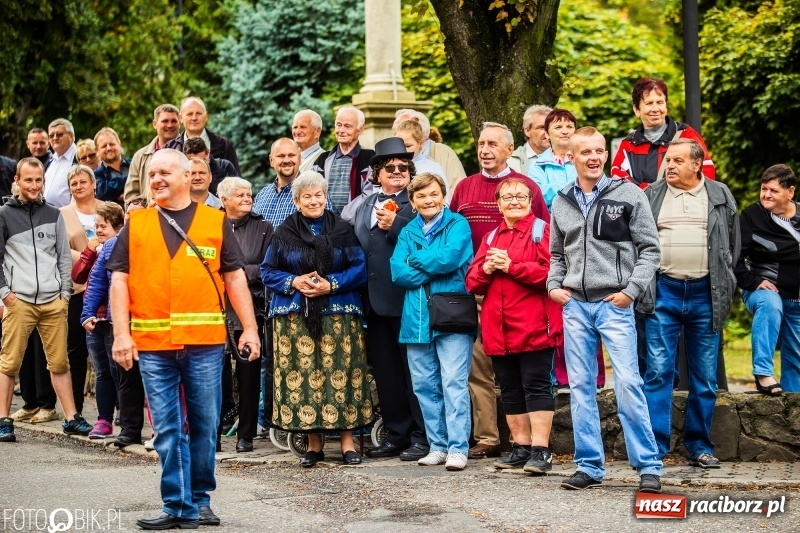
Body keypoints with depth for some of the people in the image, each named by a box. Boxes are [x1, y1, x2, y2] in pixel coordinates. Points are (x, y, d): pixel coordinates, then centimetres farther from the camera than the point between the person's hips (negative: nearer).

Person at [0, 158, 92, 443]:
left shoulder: (53, 215, 13)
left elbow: (64, 256, 15)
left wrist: (65, 291, 6)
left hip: (53, 301, 3)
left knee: (59, 362, 5)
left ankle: (71, 418, 9)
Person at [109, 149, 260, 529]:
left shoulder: (215, 222, 8)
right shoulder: (136, 224, 10)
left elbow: (234, 277, 7)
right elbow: (119, 279, 5)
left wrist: (249, 327, -1)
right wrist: (121, 334, -5)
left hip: (204, 342, 0)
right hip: (152, 344, 0)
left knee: (205, 426, 6)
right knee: (168, 430, 2)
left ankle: (200, 498, 20)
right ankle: (179, 507, 6)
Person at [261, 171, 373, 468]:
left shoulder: (343, 230, 7)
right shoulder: (284, 233, 8)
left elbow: (360, 269, 2)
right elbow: (268, 271, 8)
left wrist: (331, 285, -12)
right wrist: (294, 282, -9)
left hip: (338, 316, -1)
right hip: (295, 318, 1)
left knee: (340, 374, -5)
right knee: (302, 376, -2)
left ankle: (347, 440, 2)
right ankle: (313, 443, 6)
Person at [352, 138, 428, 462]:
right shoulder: (365, 206, 18)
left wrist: (393, 225, -25)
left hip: (406, 298, -7)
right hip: (375, 301, 7)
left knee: (413, 370, -2)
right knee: (385, 373, 11)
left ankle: (422, 437, 4)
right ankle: (396, 435, 19)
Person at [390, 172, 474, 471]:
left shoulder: (457, 225, 2)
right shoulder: (408, 232, 14)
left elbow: (450, 257, -16)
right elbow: (398, 272, 1)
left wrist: (416, 260, -2)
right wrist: (433, 267, -9)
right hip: (417, 319, 5)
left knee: (454, 383, -9)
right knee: (425, 386, 7)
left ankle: (458, 448, -9)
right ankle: (437, 445, 16)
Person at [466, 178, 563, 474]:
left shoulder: (542, 231, 0)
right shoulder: (491, 238, 18)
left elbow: (550, 271, -15)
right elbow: (472, 282, 15)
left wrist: (510, 266, -14)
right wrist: (486, 268, -6)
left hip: (534, 327, -7)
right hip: (498, 329, 7)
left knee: (536, 387, -7)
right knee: (510, 391, 10)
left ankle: (541, 450, -7)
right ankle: (521, 447, 17)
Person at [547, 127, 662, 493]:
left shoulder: (628, 195, -1)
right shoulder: (561, 202, 12)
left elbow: (650, 249, -1)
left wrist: (631, 289, -11)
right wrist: (554, 285, 5)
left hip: (614, 305, -4)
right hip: (575, 306, 4)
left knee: (628, 383, -9)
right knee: (580, 387, 5)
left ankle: (648, 465, -3)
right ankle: (589, 466, 12)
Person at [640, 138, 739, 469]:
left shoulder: (721, 197, 8)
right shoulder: (650, 196, 8)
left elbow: (732, 245, 13)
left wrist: (723, 288, 7)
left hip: (705, 294, 1)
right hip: (663, 292, -1)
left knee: (705, 376, 6)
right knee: (658, 371, -4)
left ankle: (700, 446, 15)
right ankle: (654, 447, -1)